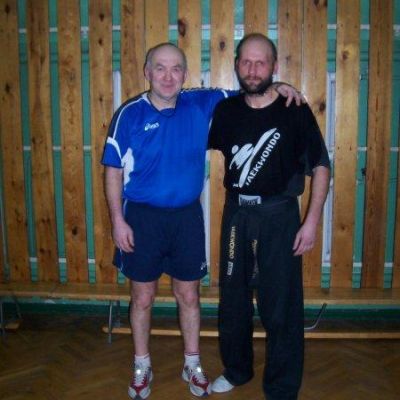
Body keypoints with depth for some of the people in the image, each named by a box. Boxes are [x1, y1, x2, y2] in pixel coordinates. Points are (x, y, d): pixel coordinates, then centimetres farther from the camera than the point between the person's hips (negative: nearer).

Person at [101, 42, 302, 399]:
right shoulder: (130, 114, -8)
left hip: (187, 216, 2)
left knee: (189, 296, 13)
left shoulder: (202, 104, -2)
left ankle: (192, 365, 33)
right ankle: (142, 367, 32)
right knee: (143, 298, 11)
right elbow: (114, 171, -5)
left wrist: (275, 88, -8)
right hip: (143, 217, -1)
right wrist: (118, 221, -10)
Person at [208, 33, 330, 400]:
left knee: (281, 306, 3)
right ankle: (236, 370, 38)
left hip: (278, 215, -4)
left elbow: (320, 166, -6)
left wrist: (312, 221, -11)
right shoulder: (226, 110, 1)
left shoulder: (295, 112, -9)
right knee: (233, 297, 16)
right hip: (236, 212, 4)